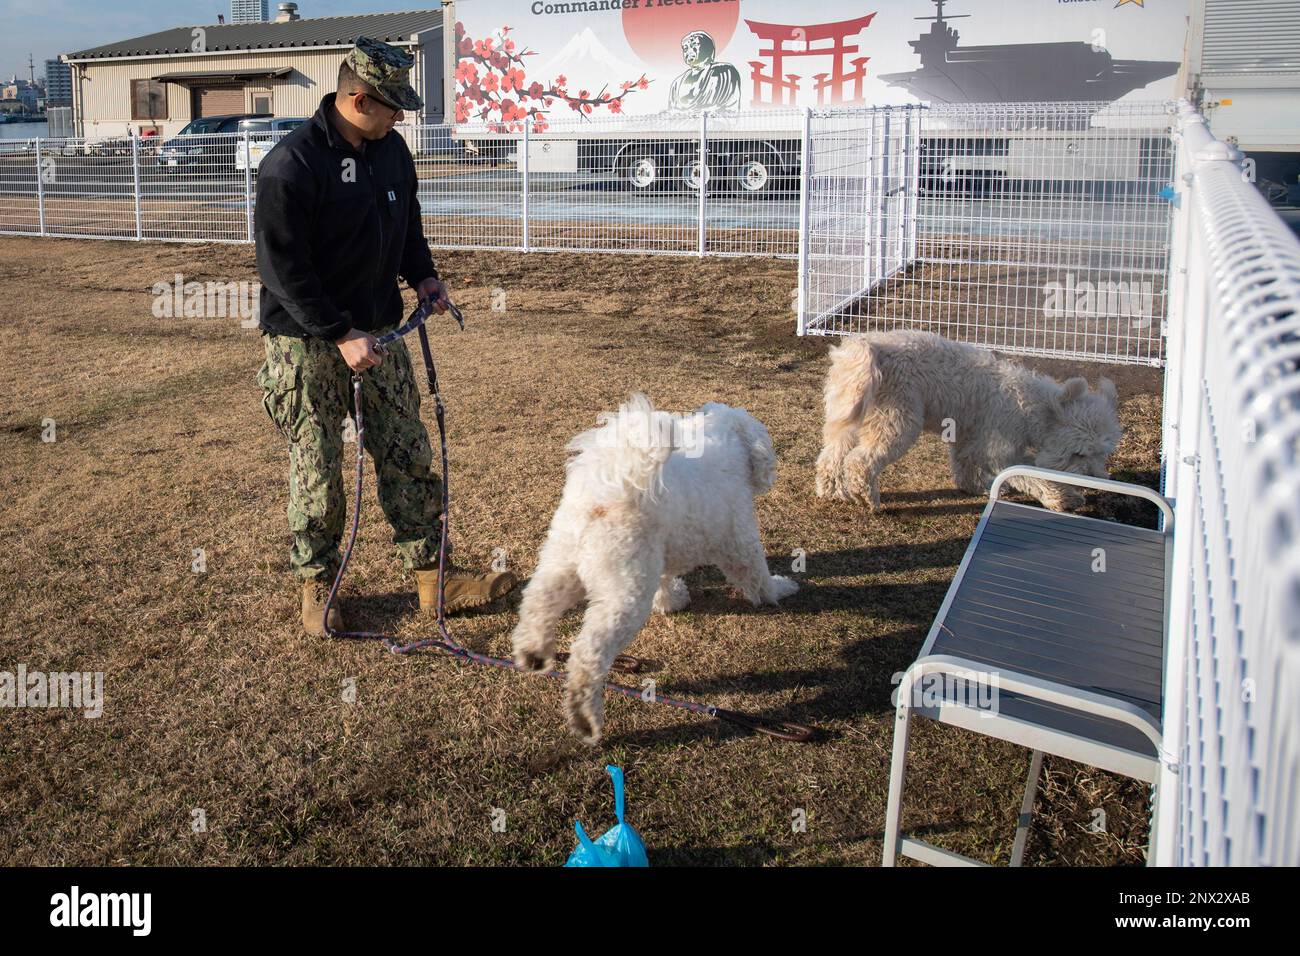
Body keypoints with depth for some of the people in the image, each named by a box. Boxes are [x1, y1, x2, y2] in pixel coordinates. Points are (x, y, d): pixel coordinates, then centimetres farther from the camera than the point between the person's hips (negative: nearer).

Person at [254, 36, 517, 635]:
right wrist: (340, 334, -22)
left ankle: (433, 576, 16)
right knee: (317, 469, 3)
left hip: (378, 328, 6)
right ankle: (317, 585, 20)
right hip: (307, 340, -6)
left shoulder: (391, 149, 4)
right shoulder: (291, 164, -18)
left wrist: (422, 275, 1)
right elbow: (281, 266, -19)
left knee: (408, 455, 7)